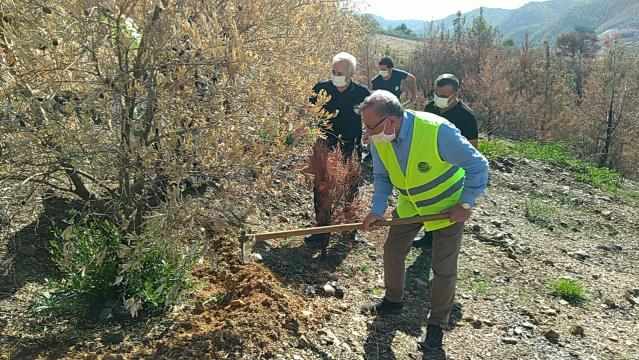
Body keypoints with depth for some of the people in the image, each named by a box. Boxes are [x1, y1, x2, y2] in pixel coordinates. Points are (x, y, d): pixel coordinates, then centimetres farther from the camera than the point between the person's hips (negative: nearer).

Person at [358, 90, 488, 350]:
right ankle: (393, 300, 38)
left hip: (448, 206, -5)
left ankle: (437, 324, 23)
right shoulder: (379, 140, -17)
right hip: (410, 205, 5)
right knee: (392, 251, 12)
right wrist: (377, 210, -13)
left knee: (444, 269, 1)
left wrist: (466, 204, -21)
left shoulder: (437, 131, -36)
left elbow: (477, 165, -24)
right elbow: (382, 177, 0)